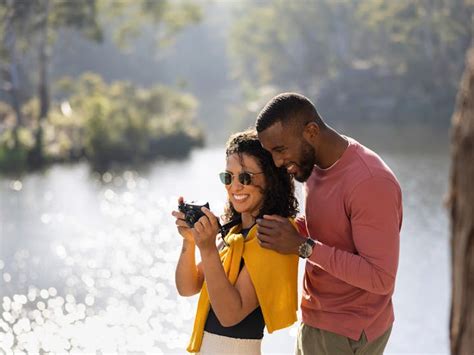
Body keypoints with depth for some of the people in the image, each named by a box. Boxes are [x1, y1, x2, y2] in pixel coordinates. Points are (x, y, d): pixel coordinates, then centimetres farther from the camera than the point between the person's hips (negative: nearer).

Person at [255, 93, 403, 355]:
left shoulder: (371, 183, -25)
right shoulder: (314, 164, 2)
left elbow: (381, 278, -26)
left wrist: (303, 246, -28)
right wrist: (283, 227, -3)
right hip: (314, 320, 8)